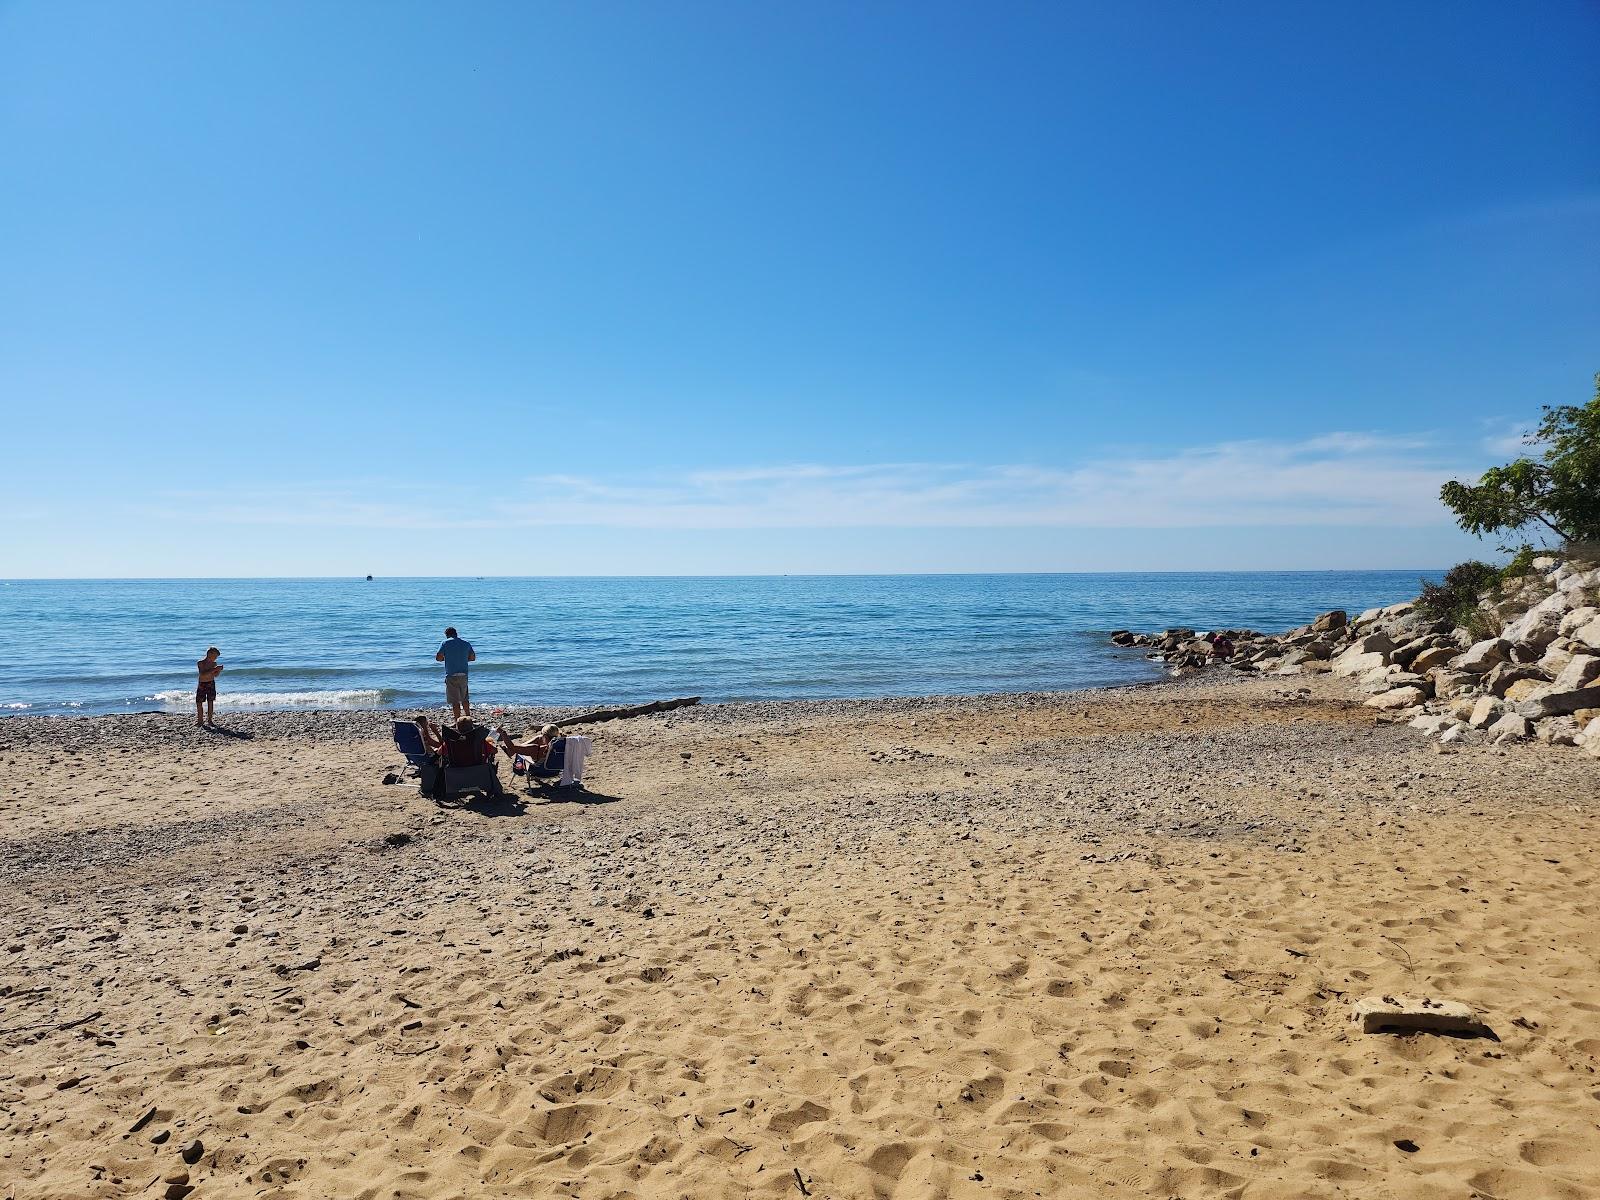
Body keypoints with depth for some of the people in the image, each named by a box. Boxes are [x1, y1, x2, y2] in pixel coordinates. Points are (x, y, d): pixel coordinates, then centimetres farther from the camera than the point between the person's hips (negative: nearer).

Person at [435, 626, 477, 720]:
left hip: (451, 675, -4)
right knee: (465, 699, 20)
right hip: (464, 674, 4)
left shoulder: (445, 643, -3)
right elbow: (473, 658, 11)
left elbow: (438, 658, -10)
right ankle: (468, 718, 28)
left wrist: (446, 658, 10)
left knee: (455, 701, -2)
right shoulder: (466, 643, 9)